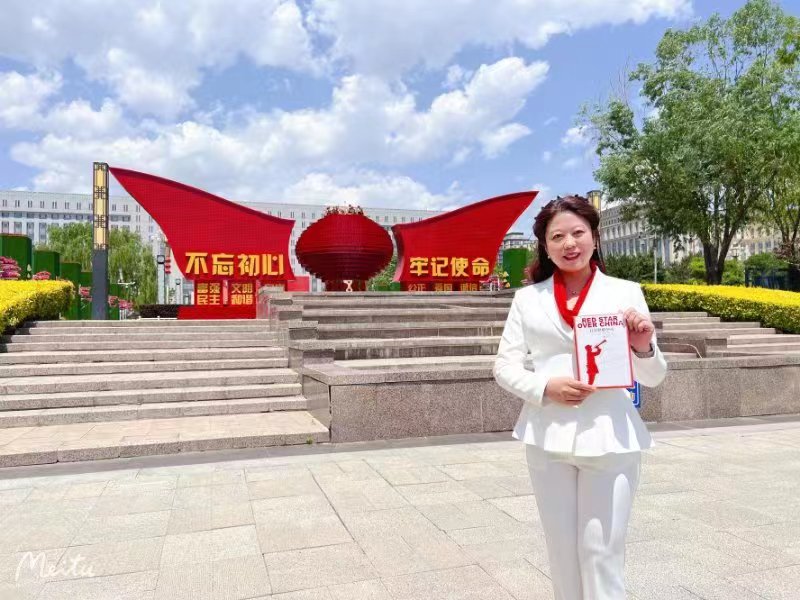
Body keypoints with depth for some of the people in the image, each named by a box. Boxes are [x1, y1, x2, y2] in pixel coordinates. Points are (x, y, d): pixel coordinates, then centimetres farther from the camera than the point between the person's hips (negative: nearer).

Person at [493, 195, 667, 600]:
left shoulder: (626, 293, 3)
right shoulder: (528, 298, 5)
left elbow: (652, 378, 7)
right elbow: (505, 366, 5)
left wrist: (644, 348, -15)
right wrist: (545, 388, -14)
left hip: (609, 438, -1)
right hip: (548, 438, 2)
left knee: (602, 551, 4)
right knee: (561, 548, 13)